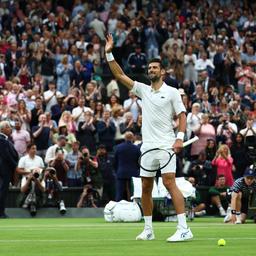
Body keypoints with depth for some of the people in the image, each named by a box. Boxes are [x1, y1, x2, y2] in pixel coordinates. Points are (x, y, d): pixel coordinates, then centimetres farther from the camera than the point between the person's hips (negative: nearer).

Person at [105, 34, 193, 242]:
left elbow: (182, 115, -2)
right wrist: (109, 54, 7)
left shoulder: (172, 92, 2)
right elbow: (120, 75, 14)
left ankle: (184, 229, -20)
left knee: (169, 182, -17)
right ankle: (148, 230, 16)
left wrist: (180, 137, -17)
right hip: (147, 146, 6)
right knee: (146, 188, 6)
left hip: (166, 145, -6)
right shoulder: (143, 90, 15)